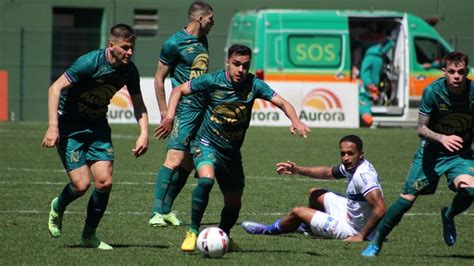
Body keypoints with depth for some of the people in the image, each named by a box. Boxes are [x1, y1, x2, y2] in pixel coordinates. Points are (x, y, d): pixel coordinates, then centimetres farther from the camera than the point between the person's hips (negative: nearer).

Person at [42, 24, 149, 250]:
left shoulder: (129, 70, -6)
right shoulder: (90, 62, -24)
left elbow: (138, 104, 10)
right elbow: (55, 88, -22)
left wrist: (144, 133, -6)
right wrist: (53, 127, -29)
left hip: (97, 125, 5)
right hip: (69, 127, -5)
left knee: (104, 182, -8)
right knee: (81, 185, -13)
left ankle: (89, 236, 11)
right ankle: (58, 207, 22)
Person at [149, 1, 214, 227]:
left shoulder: (202, 40, 15)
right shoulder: (175, 43, -9)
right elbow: (159, 78, -5)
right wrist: (164, 111, -8)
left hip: (203, 107, 8)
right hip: (185, 108, -8)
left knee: (188, 164, 7)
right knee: (175, 159, -16)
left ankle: (166, 209, 14)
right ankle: (157, 213, -17)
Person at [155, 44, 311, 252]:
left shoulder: (253, 85, -10)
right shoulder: (213, 80, -14)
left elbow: (282, 103, -14)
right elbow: (179, 90, -3)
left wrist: (295, 121, -34)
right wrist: (170, 116, -18)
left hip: (232, 152, 4)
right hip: (206, 144, -3)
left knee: (234, 203, 9)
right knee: (206, 179, -33)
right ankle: (193, 231, -21)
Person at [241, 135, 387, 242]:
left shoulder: (363, 175, -33)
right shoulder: (351, 166, -4)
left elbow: (380, 208, -40)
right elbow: (329, 172, 17)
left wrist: (361, 236, -34)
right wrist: (298, 170, 10)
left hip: (352, 230, -9)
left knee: (298, 212, 5)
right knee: (314, 193, 25)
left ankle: (271, 230, 38)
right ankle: (308, 226, 54)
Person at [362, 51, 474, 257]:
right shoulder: (432, 91, -18)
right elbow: (422, 129, -15)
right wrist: (442, 138, -33)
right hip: (431, 151, -1)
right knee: (408, 197, -8)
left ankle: (448, 216, 9)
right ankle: (377, 242, 8)